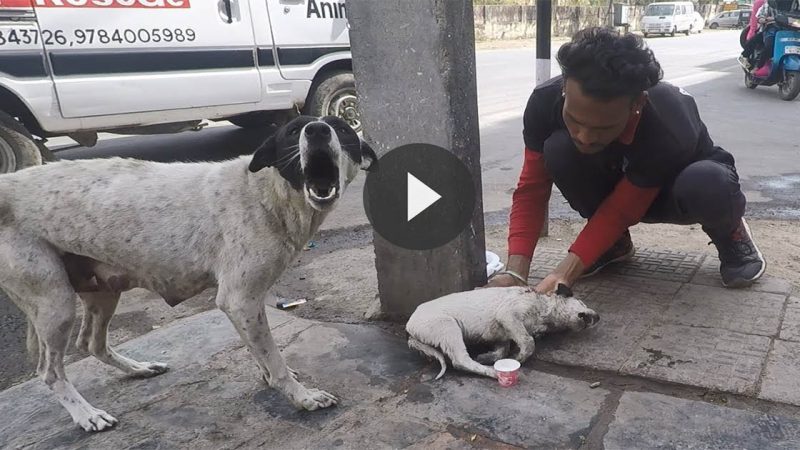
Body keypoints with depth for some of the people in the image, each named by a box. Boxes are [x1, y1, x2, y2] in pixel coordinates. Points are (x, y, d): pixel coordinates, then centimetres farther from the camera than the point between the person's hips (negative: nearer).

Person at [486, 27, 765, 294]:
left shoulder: (670, 131, -39)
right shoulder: (545, 101, -30)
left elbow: (621, 210, -30)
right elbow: (531, 190, -25)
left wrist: (565, 273, -40)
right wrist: (514, 271, -36)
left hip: (674, 188, -2)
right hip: (616, 181, 3)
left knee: (709, 185, -40)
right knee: (558, 150, -30)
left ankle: (729, 235, -1)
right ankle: (615, 242, -4)